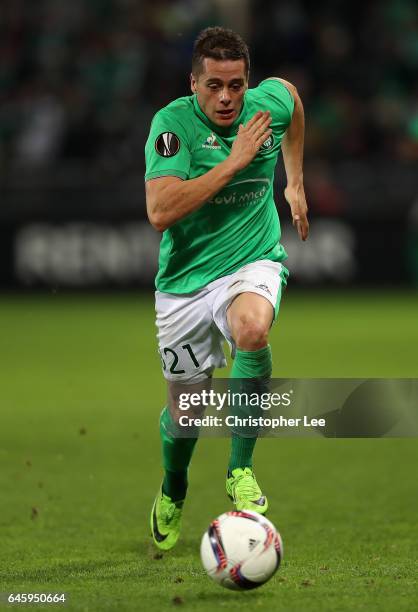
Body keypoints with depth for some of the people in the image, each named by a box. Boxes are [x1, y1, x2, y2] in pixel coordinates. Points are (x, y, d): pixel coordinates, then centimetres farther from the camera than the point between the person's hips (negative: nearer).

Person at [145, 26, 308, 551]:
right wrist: (235, 160, -28)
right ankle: (172, 491, 44)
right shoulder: (173, 123, -17)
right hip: (185, 279, -1)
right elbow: (160, 213, -30)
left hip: (253, 262, 1)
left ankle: (241, 468, -21)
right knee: (186, 411, 8)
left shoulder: (273, 100, -6)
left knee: (252, 328, -36)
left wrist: (295, 181, 21)